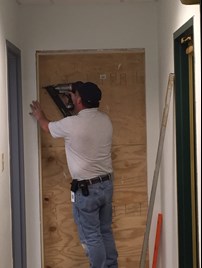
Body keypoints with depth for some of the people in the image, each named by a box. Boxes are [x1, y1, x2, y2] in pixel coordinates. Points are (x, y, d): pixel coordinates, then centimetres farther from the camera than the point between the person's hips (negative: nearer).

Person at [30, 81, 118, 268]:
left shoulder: (71, 124, -17)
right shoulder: (105, 120, 0)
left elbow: (48, 127, 5)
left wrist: (39, 116, 27)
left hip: (86, 189, -7)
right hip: (106, 183, 7)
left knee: (91, 236, 4)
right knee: (106, 231, 18)